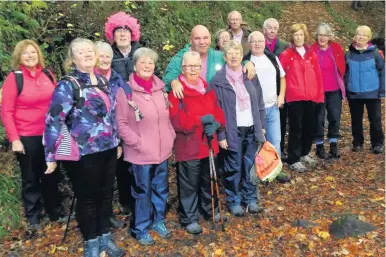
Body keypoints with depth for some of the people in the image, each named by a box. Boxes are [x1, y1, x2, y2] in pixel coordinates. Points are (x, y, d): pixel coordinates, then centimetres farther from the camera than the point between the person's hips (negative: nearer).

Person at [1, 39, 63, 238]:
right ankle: (33, 220, 24)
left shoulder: (47, 74, 3)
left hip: (50, 134, 4)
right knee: (31, 179, 10)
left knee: (52, 175, 17)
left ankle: (55, 212, 35)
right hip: (27, 138, -4)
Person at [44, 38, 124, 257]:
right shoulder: (68, 85, -11)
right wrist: (52, 155, -16)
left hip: (109, 149, 6)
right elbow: (54, 120, -15)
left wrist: (117, 141, 19)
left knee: (106, 193, 16)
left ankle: (105, 236, 34)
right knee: (87, 197, 8)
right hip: (85, 152, -6)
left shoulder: (103, 81, 9)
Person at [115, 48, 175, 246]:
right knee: (142, 192, 8)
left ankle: (158, 221, 39)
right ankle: (140, 229, 28)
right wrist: (137, 143, -14)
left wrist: (171, 136, 9)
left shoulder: (160, 87, 5)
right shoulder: (126, 90, -12)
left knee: (161, 189, 18)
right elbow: (120, 123, -11)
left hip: (162, 150, 5)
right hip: (141, 153, -5)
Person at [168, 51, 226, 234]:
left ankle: (210, 210, 41)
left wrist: (215, 123, -14)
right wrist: (202, 119, -21)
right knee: (189, 184, 5)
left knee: (208, 181, 21)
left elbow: (218, 111, 8)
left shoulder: (207, 89, 11)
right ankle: (189, 219, 22)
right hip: (188, 147, -6)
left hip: (208, 144, 7)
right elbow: (178, 121, -21)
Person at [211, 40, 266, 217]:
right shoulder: (218, 80, -7)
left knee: (251, 166, 12)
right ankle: (234, 202, 23)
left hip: (252, 129, 4)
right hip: (233, 131, -4)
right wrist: (221, 135, -12)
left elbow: (260, 103, 11)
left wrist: (262, 126, 8)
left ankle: (250, 199, 28)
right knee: (234, 168, 5)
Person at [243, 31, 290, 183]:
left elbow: (282, 77, 15)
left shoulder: (272, 58, 9)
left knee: (275, 140, 10)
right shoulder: (245, 61, -4)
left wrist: (281, 95, 4)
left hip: (273, 107, 4)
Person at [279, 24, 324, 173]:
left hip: (311, 97, 5)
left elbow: (318, 75, 11)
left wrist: (319, 94, 7)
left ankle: (304, 154, 32)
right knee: (296, 129, 0)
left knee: (310, 127, 13)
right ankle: (294, 160, 9)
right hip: (295, 97, -5)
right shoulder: (286, 55, -3)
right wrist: (283, 93, -8)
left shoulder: (312, 55, 10)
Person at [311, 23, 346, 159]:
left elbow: (342, 67, 11)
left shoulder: (336, 48, 2)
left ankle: (334, 145, 21)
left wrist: (340, 81, 13)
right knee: (319, 119, 4)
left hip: (335, 90, 3)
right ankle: (319, 146, 16)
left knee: (335, 118, 8)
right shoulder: (312, 50, -6)